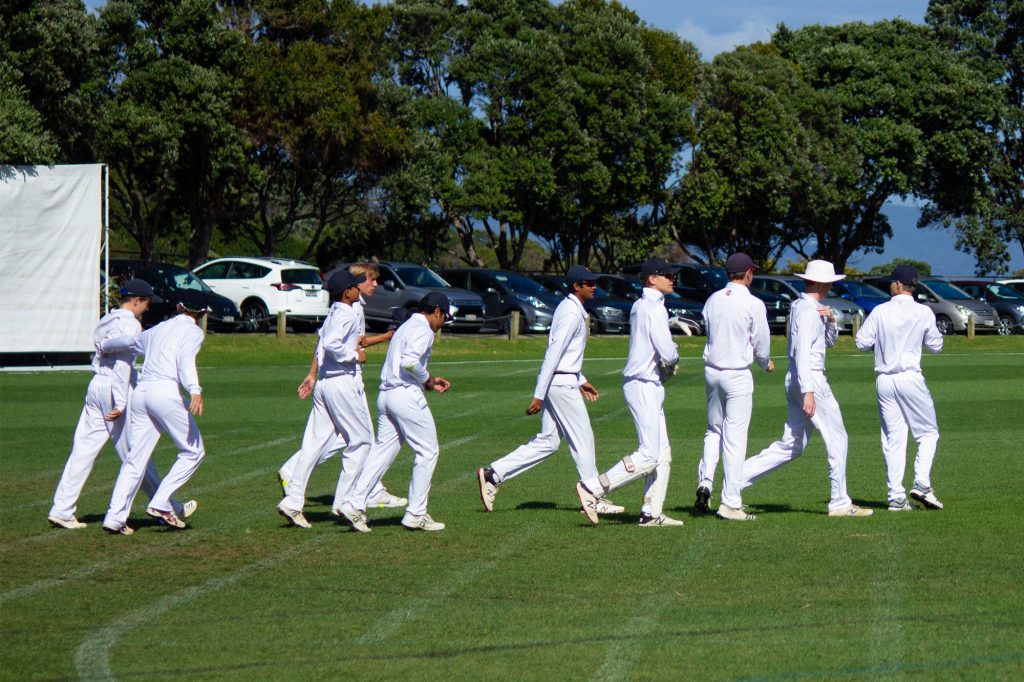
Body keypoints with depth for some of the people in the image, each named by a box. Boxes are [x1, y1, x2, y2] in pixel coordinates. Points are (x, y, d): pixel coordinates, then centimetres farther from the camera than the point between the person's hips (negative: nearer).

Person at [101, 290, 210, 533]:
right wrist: (195, 390, -28)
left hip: (140, 391, 6)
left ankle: (115, 517, -3)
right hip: (166, 391, -6)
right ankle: (161, 504, -5)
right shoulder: (193, 331, 6)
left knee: (135, 458, 6)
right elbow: (186, 360, -13)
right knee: (193, 451, 5)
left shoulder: (159, 328, 25)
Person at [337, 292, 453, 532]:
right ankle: (416, 514, 0)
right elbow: (409, 362, -22)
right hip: (407, 395, -9)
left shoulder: (405, 327, 23)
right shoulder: (422, 330, -7)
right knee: (427, 451, 0)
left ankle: (354, 503, -3)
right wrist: (428, 380, -7)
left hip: (385, 393, 9)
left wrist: (429, 383, 18)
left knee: (383, 449, 8)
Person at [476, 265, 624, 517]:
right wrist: (539, 395, -23)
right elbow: (553, 354, -21)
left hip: (561, 382, 10)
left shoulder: (568, 308, 15)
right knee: (582, 439, 0)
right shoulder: (572, 314, -16)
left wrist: (580, 380, 26)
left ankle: (492, 474, 6)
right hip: (561, 384, -10)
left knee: (548, 442, 10)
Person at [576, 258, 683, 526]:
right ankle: (592, 489, -13)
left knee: (662, 453, 11)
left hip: (649, 385, 10)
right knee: (649, 455, -11)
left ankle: (651, 513, 10)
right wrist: (674, 358, 2)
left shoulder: (639, 306, 15)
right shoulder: (655, 309, -15)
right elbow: (668, 353, -20)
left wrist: (668, 363, 3)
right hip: (644, 385, -10)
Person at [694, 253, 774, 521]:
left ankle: (705, 480, 2)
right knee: (735, 437, -1)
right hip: (738, 375, -5)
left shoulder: (713, 300, 4)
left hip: (712, 370, 5)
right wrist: (766, 363, 18)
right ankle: (730, 503, 0)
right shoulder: (753, 304, -11)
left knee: (714, 429, 21)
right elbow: (760, 343, -5)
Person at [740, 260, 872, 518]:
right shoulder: (809, 310, -13)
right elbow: (802, 351, -22)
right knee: (837, 439, -1)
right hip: (811, 380, -10)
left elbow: (829, 341, 25)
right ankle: (839, 503, 2)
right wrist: (808, 391, -27)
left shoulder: (798, 306, 17)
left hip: (795, 380, 10)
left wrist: (830, 320, 4)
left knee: (791, 446, 8)